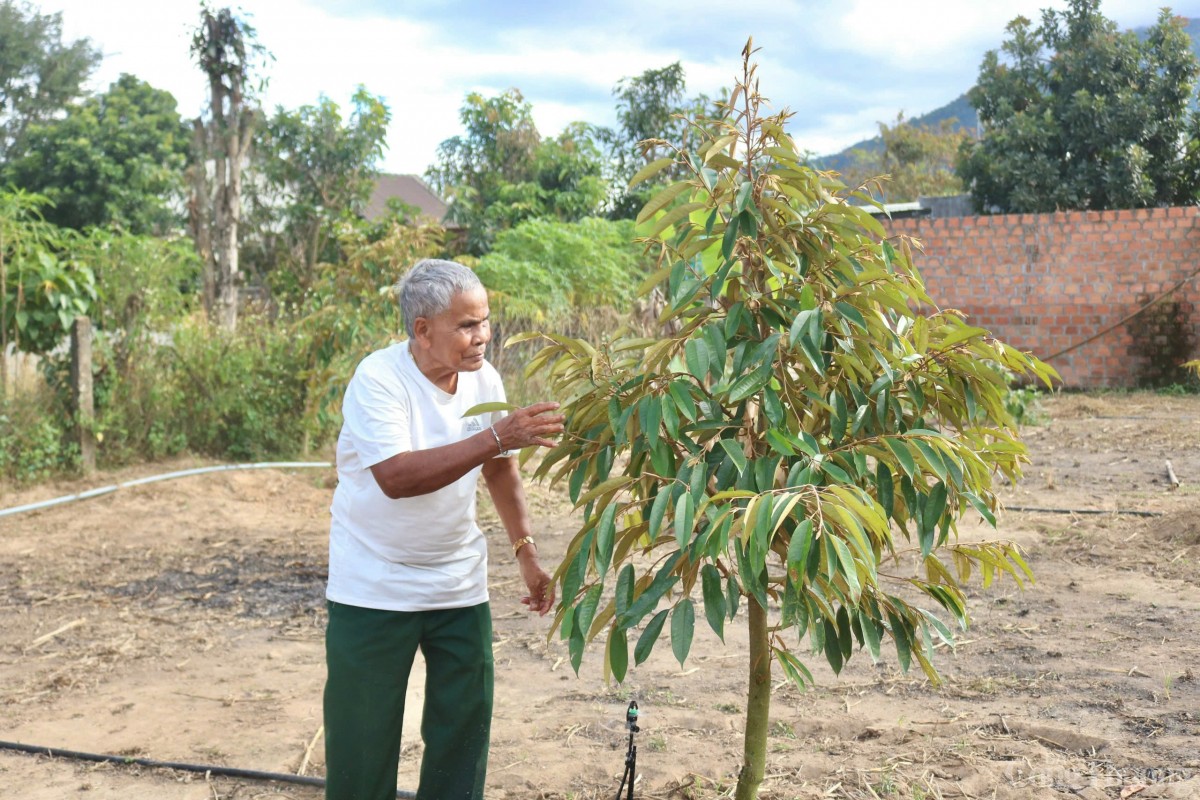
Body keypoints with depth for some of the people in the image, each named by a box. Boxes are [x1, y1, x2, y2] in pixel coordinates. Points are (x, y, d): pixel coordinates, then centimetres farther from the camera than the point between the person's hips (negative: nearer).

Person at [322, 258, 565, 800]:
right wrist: (496, 437, -38)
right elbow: (397, 477, -34)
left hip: (460, 585, 5)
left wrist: (525, 551, 9)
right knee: (363, 735, 5)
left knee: (465, 721, 9)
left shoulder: (485, 379, -3)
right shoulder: (378, 379, -20)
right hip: (375, 588, -5)